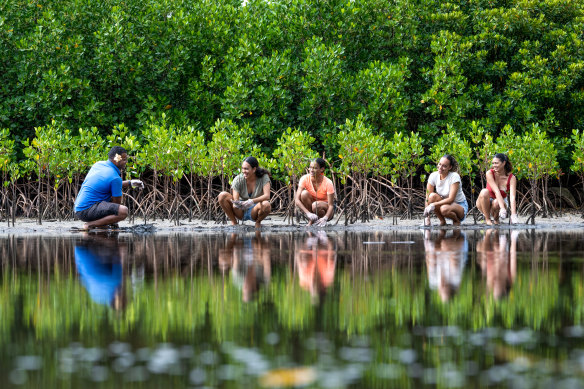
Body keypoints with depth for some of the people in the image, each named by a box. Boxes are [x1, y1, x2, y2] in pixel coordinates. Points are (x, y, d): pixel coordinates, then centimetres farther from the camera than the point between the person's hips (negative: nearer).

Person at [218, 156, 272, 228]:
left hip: (254, 212, -1)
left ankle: (258, 222, -3)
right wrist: (237, 204, -44)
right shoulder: (238, 179, -14)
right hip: (241, 211, 1)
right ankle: (233, 222, -6)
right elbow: (235, 200, -18)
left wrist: (252, 201, -45)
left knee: (266, 205, -37)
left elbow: (267, 196, -28)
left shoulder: (264, 177, -15)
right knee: (222, 195, -24)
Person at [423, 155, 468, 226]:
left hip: (460, 207, -4)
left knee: (444, 208, -38)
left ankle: (456, 221, -4)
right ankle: (442, 222, -8)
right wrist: (427, 217, -20)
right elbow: (428, 198, -12)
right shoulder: (433, 176, -10)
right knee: (432, 196, -26)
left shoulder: (454, 177, -21)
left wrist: (434, 205, -37)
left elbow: (451, 199, -27)